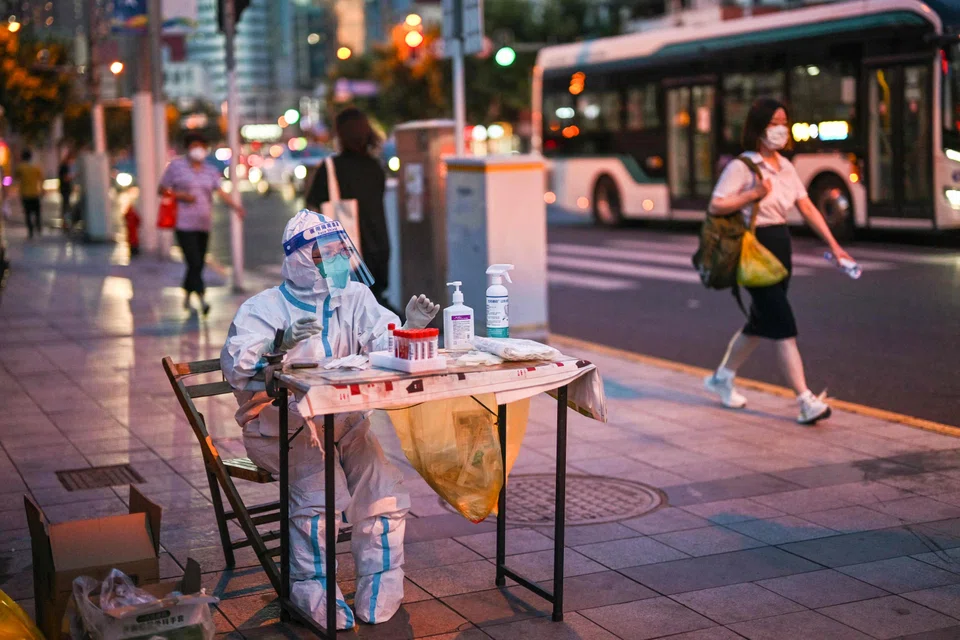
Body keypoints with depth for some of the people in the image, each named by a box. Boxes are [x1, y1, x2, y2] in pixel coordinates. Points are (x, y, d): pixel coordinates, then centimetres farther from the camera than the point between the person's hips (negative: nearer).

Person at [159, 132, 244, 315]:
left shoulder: (210, 170, 10)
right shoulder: (176, 166, 1)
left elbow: (220, 191, -4)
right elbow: (162, 190, 4)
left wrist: (235, 205, -22)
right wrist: (180, 196, -14)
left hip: (203, 224, 5)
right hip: (184, 224, -5)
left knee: (198, 264, 11)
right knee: (194, 263, -14)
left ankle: (187, 296, 29)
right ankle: (202, 300, -20)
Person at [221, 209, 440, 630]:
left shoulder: (354, 299, 8)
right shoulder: (265, 308, -4)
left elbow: (386, 347, -5)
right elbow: (235, 366, -19)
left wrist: (411, 328, -27)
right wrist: (279, 346, -35)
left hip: (344, 421, 4)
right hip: (283, 423, -4)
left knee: (385, 493, -14)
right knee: (319, 493, -27)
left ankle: (379, 600, 3)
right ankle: (314, 598, -7)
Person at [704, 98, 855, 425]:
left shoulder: (785, 166, 11)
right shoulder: (742, 166, -10)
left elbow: (807, 208, 10)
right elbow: (715, 206, -13)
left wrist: (833, 245, 6)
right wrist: (753, 194, -21)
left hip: (781, 245, 8)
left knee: (761, 322, 16)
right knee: (784, 327, -12)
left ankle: (722, 378, 35)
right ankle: (806, 402, -13)